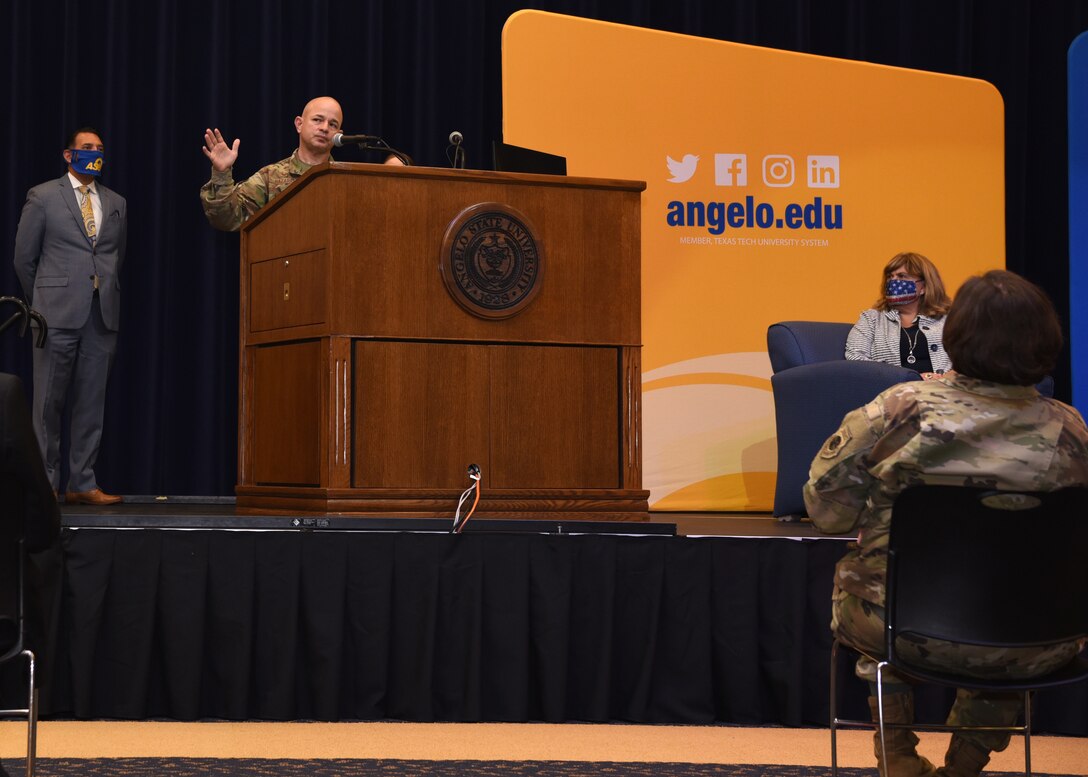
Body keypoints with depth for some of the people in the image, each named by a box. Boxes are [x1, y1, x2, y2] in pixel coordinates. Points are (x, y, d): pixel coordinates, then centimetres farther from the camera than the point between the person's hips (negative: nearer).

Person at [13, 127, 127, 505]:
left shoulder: (116, 204, 15)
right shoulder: (43, 197, 4)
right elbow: (24, 257, 6)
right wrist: (43, 301, 10)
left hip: (103, 315, 4)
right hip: (59, 314, -4)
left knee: (91, 402, 3)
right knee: (48, 402, -1)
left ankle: (82, 483, 7)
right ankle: (45, 483, 4)